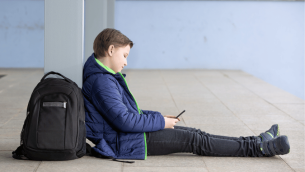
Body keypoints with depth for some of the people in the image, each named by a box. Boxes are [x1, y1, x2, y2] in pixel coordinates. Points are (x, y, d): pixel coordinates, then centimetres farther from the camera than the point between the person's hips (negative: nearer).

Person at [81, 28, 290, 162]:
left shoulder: (105, 78, 15)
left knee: (194, 133, 4)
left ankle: (255, 142, 5)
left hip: (128, 133, 10)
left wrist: (158, 117, 13)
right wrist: (160, 122, -14)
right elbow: (124, 120, -27)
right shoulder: (101, 82, -21)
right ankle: (258, 147, -6)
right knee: (195, 141, -10)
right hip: (125, 143, -10)